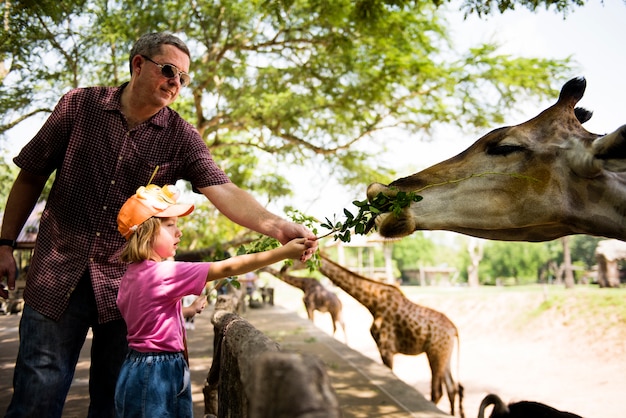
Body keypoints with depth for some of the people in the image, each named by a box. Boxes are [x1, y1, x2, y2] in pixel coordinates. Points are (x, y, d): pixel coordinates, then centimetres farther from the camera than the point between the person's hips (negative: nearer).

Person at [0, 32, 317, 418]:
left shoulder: (181, 138, -3)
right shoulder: (80, 105, 0)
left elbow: (223, 190, -18)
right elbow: (31, 176, 8)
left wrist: (278, 227, -35)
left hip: (126, 285, 0)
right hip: (57, 276, 0)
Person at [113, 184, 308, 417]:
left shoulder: (131, 274, 7)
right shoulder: (165, 273, -21)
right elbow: (226, 268, -24)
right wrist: (283, 252, -24)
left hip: (139, 368, 9)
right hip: (159, 375, -9)